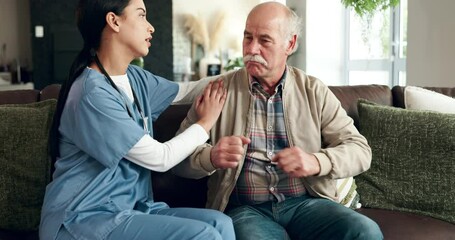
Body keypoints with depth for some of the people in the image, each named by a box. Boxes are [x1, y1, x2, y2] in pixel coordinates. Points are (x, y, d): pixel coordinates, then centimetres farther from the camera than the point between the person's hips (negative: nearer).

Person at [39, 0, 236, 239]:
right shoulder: (93, 94, -20)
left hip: (130, 208, 8)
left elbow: (190, 91, 22)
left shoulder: (136, 79, 6)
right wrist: (205, 122, 0)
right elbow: (160, 158, -15)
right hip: (84, 219, -8)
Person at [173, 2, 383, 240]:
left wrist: (317, 162, -17)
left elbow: (360, 149, 4)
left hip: (307, 203, 2)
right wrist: (211, 157, -21)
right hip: (246, 208, -2)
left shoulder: (313, 90, 8)